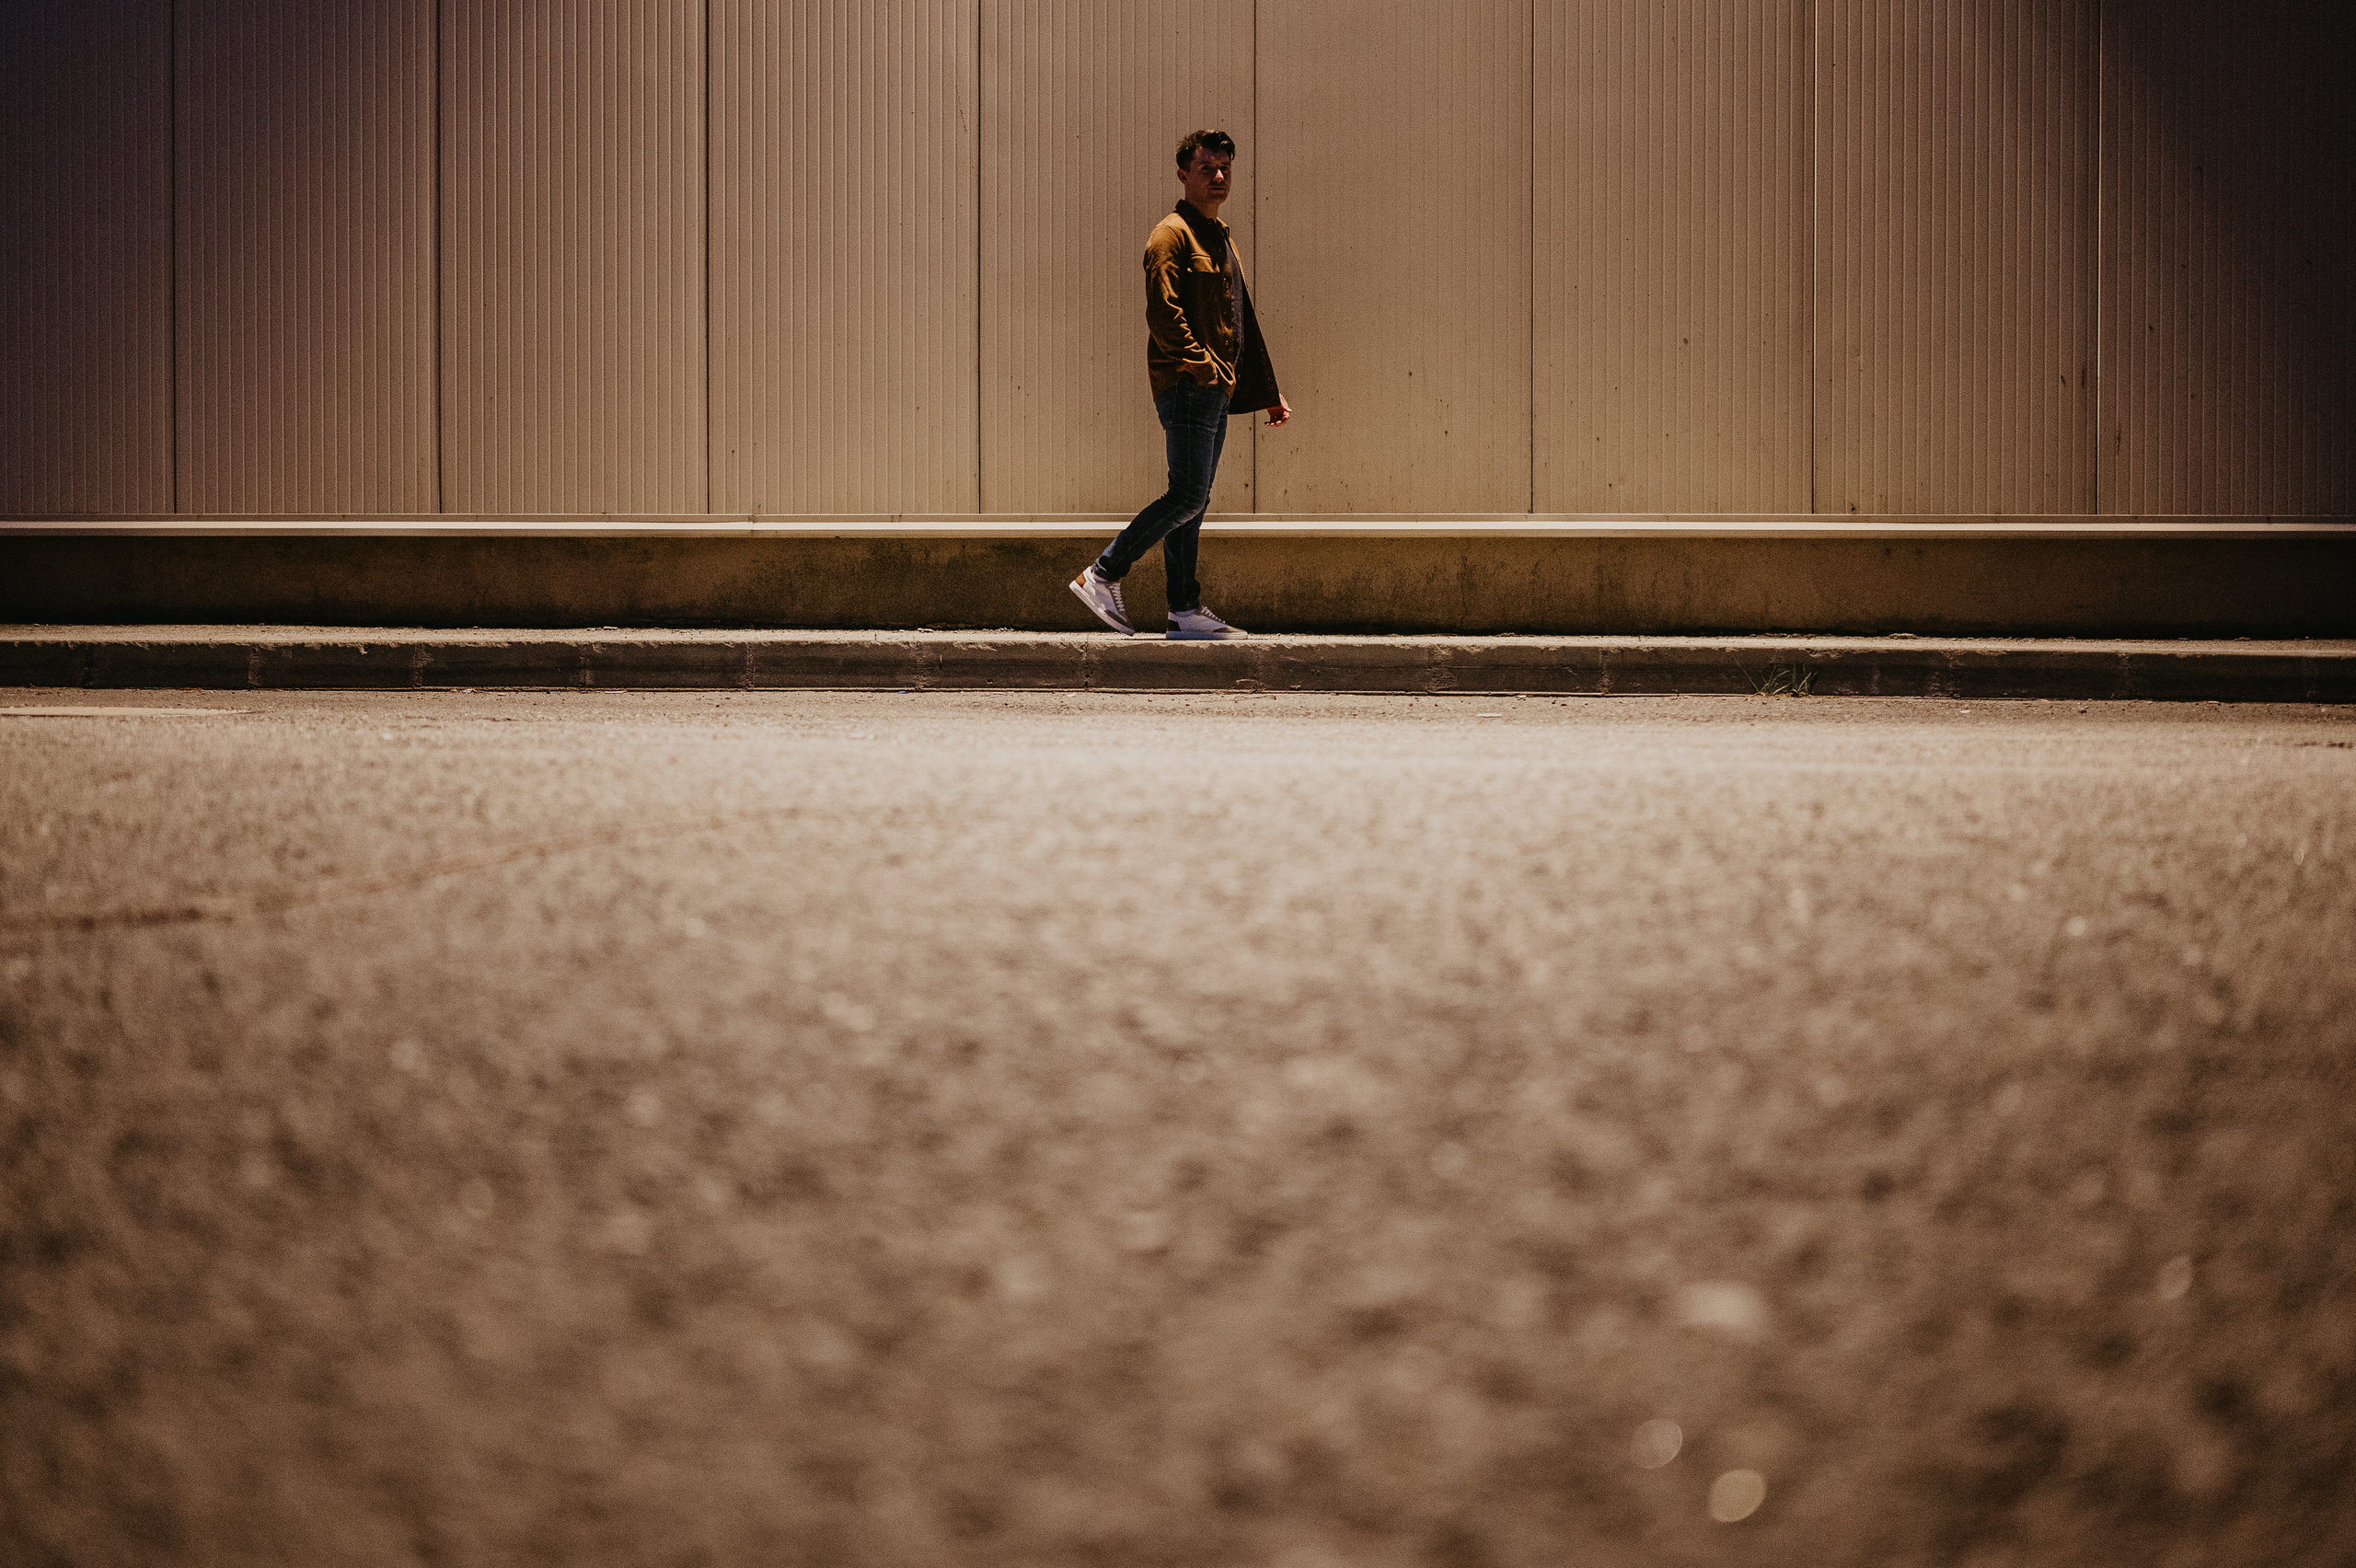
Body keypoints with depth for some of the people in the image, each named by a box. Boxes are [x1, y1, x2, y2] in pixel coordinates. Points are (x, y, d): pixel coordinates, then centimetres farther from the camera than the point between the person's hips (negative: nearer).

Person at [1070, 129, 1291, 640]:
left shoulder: (1221, 239, 23)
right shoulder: (1172, 234, -7)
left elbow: (1244, 324, 27)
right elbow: (1162, 314, -18)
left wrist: (1269, 392, 24)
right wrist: (1204, 366, -23)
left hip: (1216, 388, 9)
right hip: (1186, 385, -9)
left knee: (1192, 502, 7)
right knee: (1189, 495, -13)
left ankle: (1186, 613, 8)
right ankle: (1103, 575, -7)